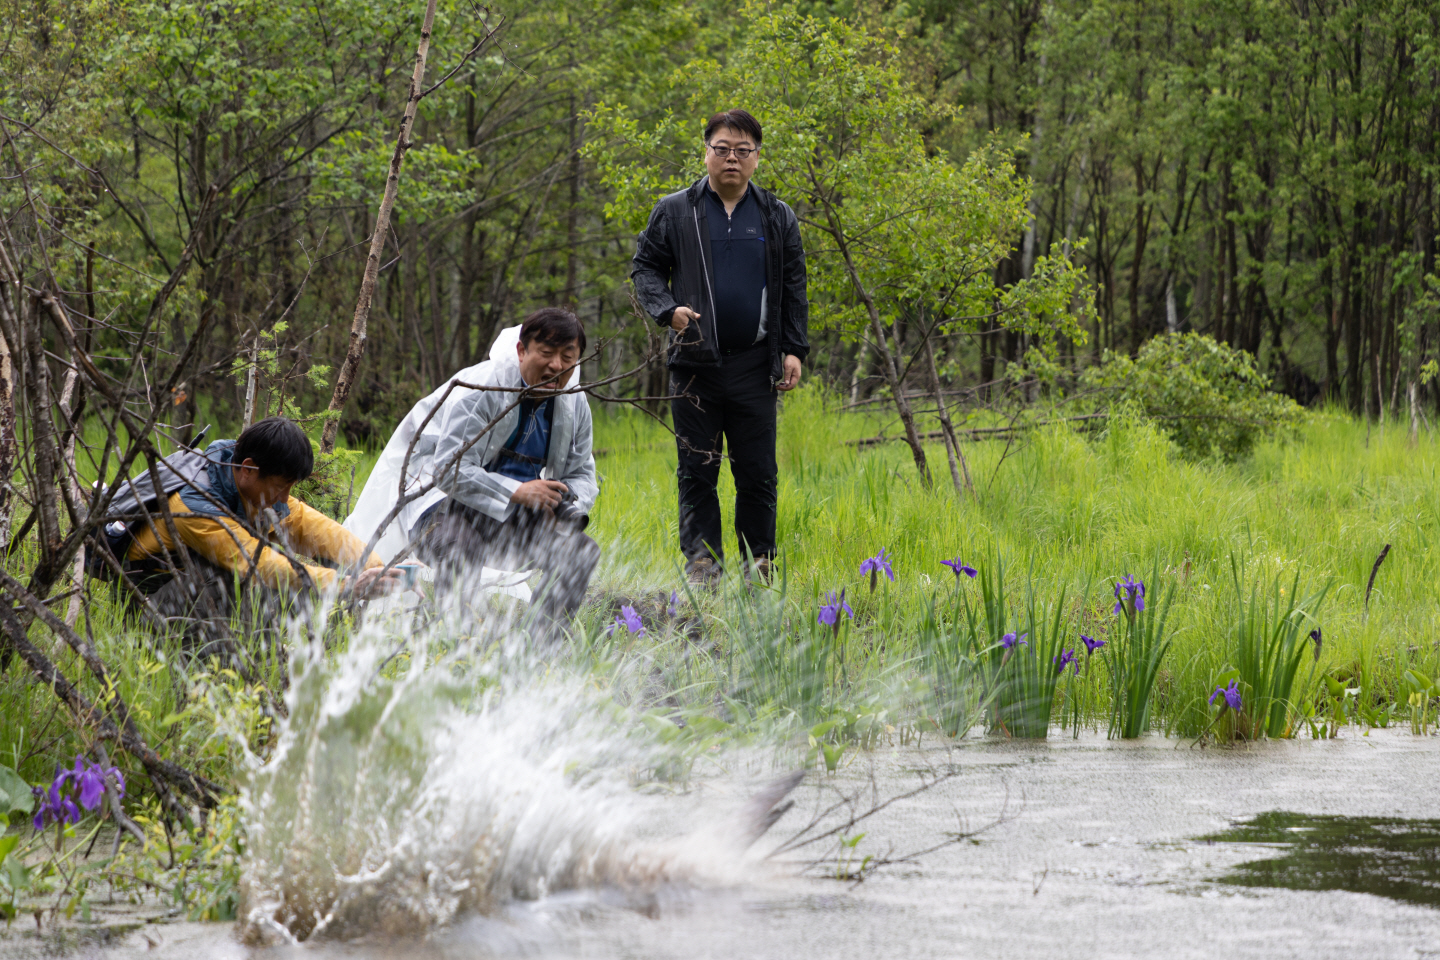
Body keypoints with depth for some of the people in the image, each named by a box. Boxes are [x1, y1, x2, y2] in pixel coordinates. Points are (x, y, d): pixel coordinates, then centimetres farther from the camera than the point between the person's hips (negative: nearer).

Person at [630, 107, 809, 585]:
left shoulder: (777, 218, 10)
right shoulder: (674, 212, 5)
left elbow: (794, 290, 12)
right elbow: (645, 266, 9)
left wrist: (794, 349, 3)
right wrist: (667, 309, -10)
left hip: (754, 365, 1)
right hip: (695, 362, -1)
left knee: (757, 473, 2)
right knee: (696, 471, 1)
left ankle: (759, 564, 11)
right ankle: (702, 562, 7)